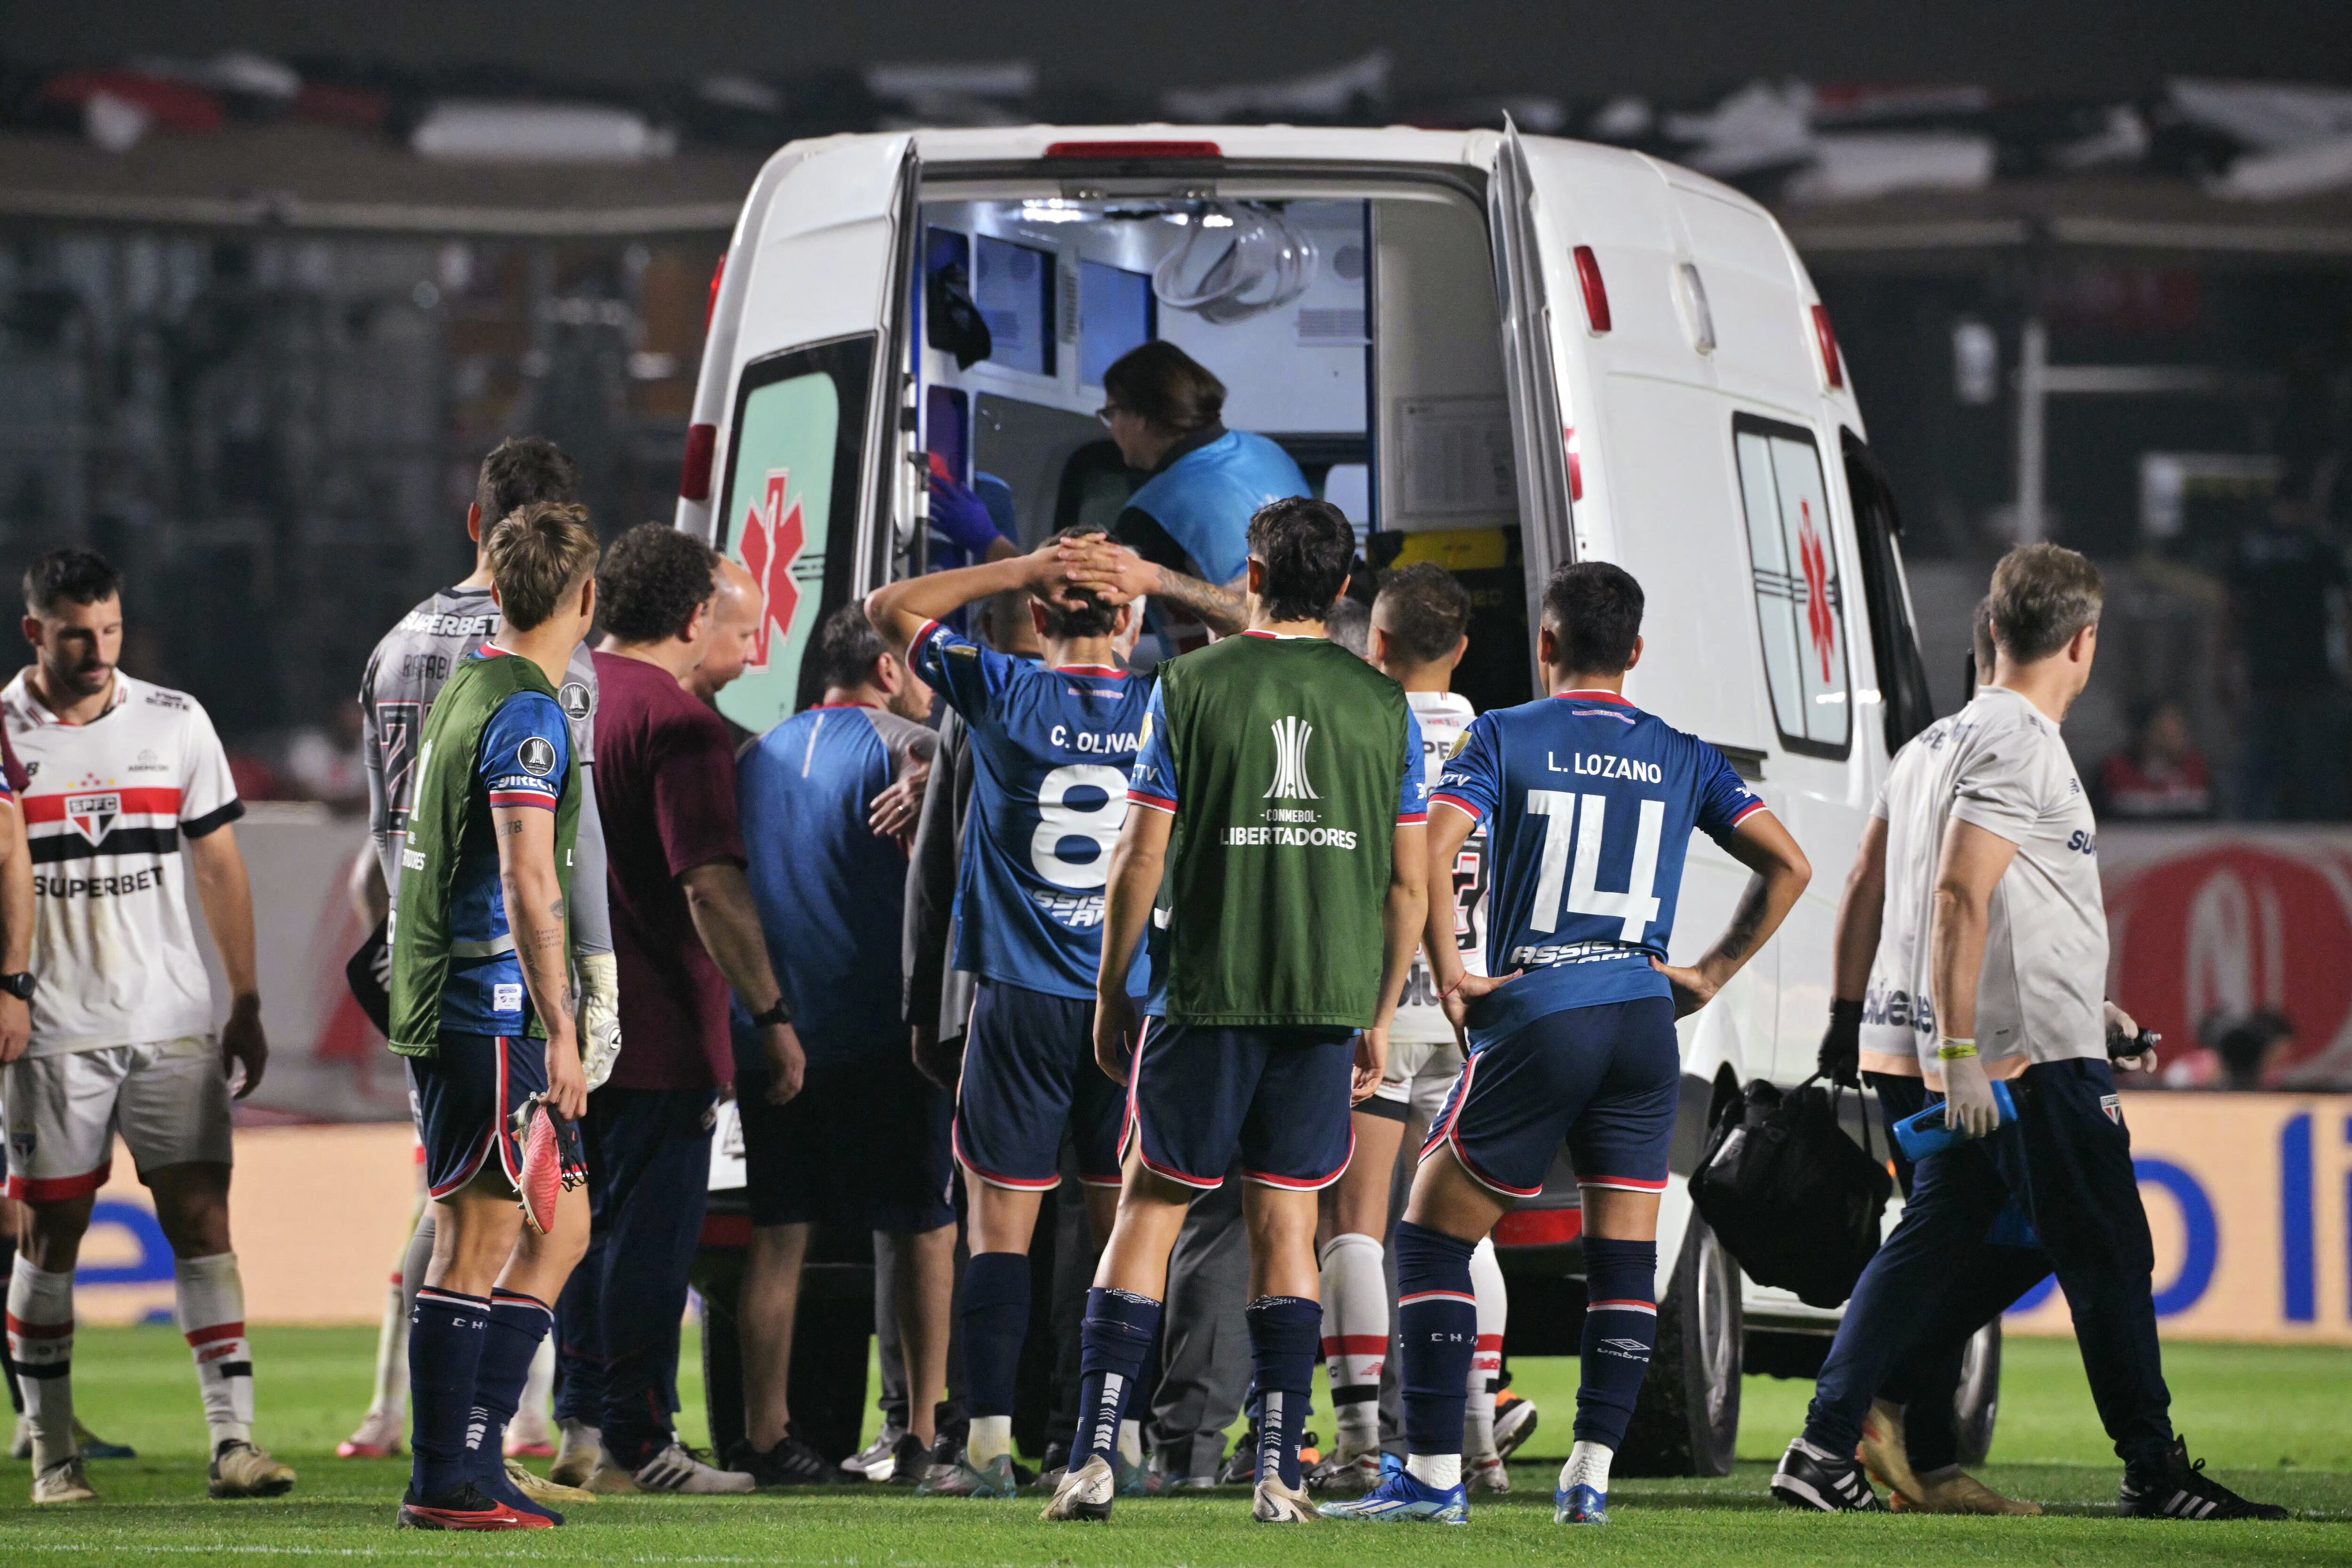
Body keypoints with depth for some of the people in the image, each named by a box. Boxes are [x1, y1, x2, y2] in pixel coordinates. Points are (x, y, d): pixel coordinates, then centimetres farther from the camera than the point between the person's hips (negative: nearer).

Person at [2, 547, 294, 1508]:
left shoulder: (175, 724, 6)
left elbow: (219, 866, 10)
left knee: (201, 1218, -6)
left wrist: (247, 1005, 8)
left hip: (171, 1023, 1)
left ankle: (232, 1436, -9)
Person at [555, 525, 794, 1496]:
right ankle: (634, 1443, -1)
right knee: (650, 1232, -3)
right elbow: (712, 885, -20)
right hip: (659, 1032, -8)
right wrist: (771, 1013, -16)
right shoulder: (678, 724, -15)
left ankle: (584, 1419, 17)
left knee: (587, 1223, 16)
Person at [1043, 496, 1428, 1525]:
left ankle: (1094, 1453, -2)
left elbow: (1140, 859, -3)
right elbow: (1406, 880, 6)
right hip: (1329, 998, 2)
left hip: (1205, 991, -2)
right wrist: (1380, 1018, 15)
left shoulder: (1190, 687, -3)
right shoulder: (1384, 705, 4)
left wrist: (1111, 996, 7)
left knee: (1151, 1208, 6)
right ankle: (1277, 1472, 3)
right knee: (1286, 1221, 7)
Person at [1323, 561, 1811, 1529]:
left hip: (1535, 1018, -3)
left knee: (1433, 1234, 6)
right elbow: (1787, 866, 5)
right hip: (1644, 1021, 3)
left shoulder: (1504, 737, 0)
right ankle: (1591, 1474, 4)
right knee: (1624, 1256, 10)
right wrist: (1711, 975, 10)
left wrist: (1450, 975, -6)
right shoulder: (1683, 758, 9)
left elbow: (1429, 850, -15)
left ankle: (1434, 1475, 1)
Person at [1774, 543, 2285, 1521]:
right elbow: (1961, 896, -22)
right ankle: (2154, 1473, 4)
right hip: (2035, 1056, -9)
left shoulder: (1968, 735, 17)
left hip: (1987, 1057, 10)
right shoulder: (2020, 745, -14)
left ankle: (1825, 1452, 2)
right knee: (2107, 1255, -1)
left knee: (1933, 1246, 8)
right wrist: (1962, 1053, -24)